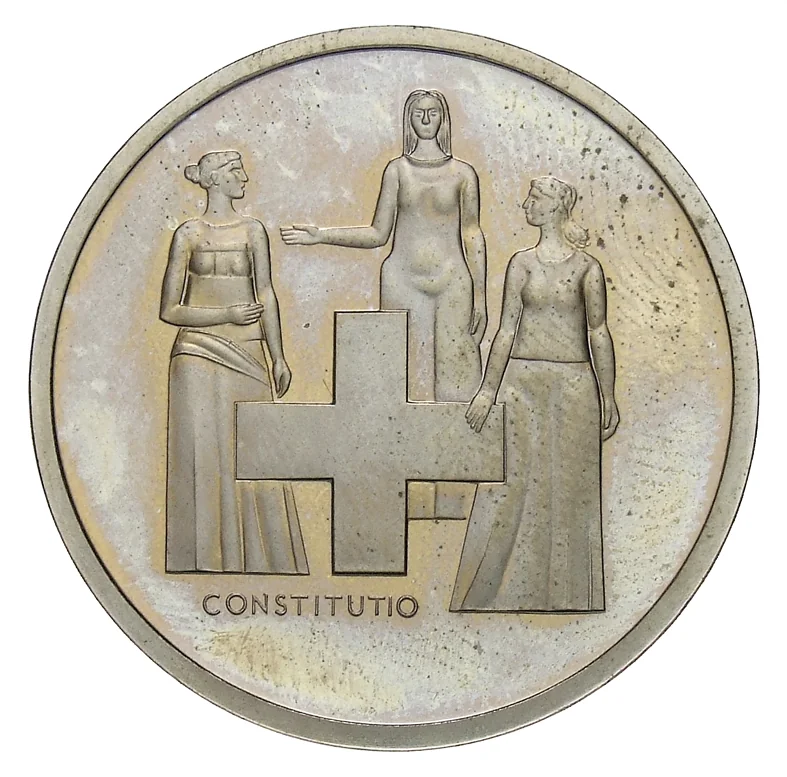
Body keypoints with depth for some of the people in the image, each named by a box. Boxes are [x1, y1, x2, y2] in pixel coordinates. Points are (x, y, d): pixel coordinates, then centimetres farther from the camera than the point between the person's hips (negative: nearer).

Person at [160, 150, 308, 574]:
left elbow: (266, 293, 7)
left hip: (246, 356, 2)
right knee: (205, 453, -2)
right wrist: (227, 313, -12)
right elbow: (170, 310, 0)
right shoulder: (188, 234, 1)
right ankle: (206, 558, 4)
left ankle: (256, 557, 7)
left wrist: (278, 357, 1)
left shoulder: (252, 231, 9)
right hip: (199, 356, -2)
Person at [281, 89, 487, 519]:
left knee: (454, 378, -3)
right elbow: (378, 234, 9)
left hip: (452, 283, -1)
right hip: (403, 283, 1)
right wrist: (320, 235, 1)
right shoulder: (397, 170, 9)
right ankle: (412, 498, 3)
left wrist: (480, 297, 3)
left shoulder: (463, 174, 6)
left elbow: (472, 235, 7)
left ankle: (453, 498, 2)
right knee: (407, 380, 0)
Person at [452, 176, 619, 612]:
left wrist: (608, 396, -2)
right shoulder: (522, 263, 7)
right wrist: (488, 389, 2)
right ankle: (506, 592, 6)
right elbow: (507, 330, 6)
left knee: (570, 487, 1)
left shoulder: (587, 267, 2)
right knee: (514, 484, 0)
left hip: (574, 383, -1)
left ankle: (566, 595, 9)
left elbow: (598, 333, 1)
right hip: (523, 380, 1)